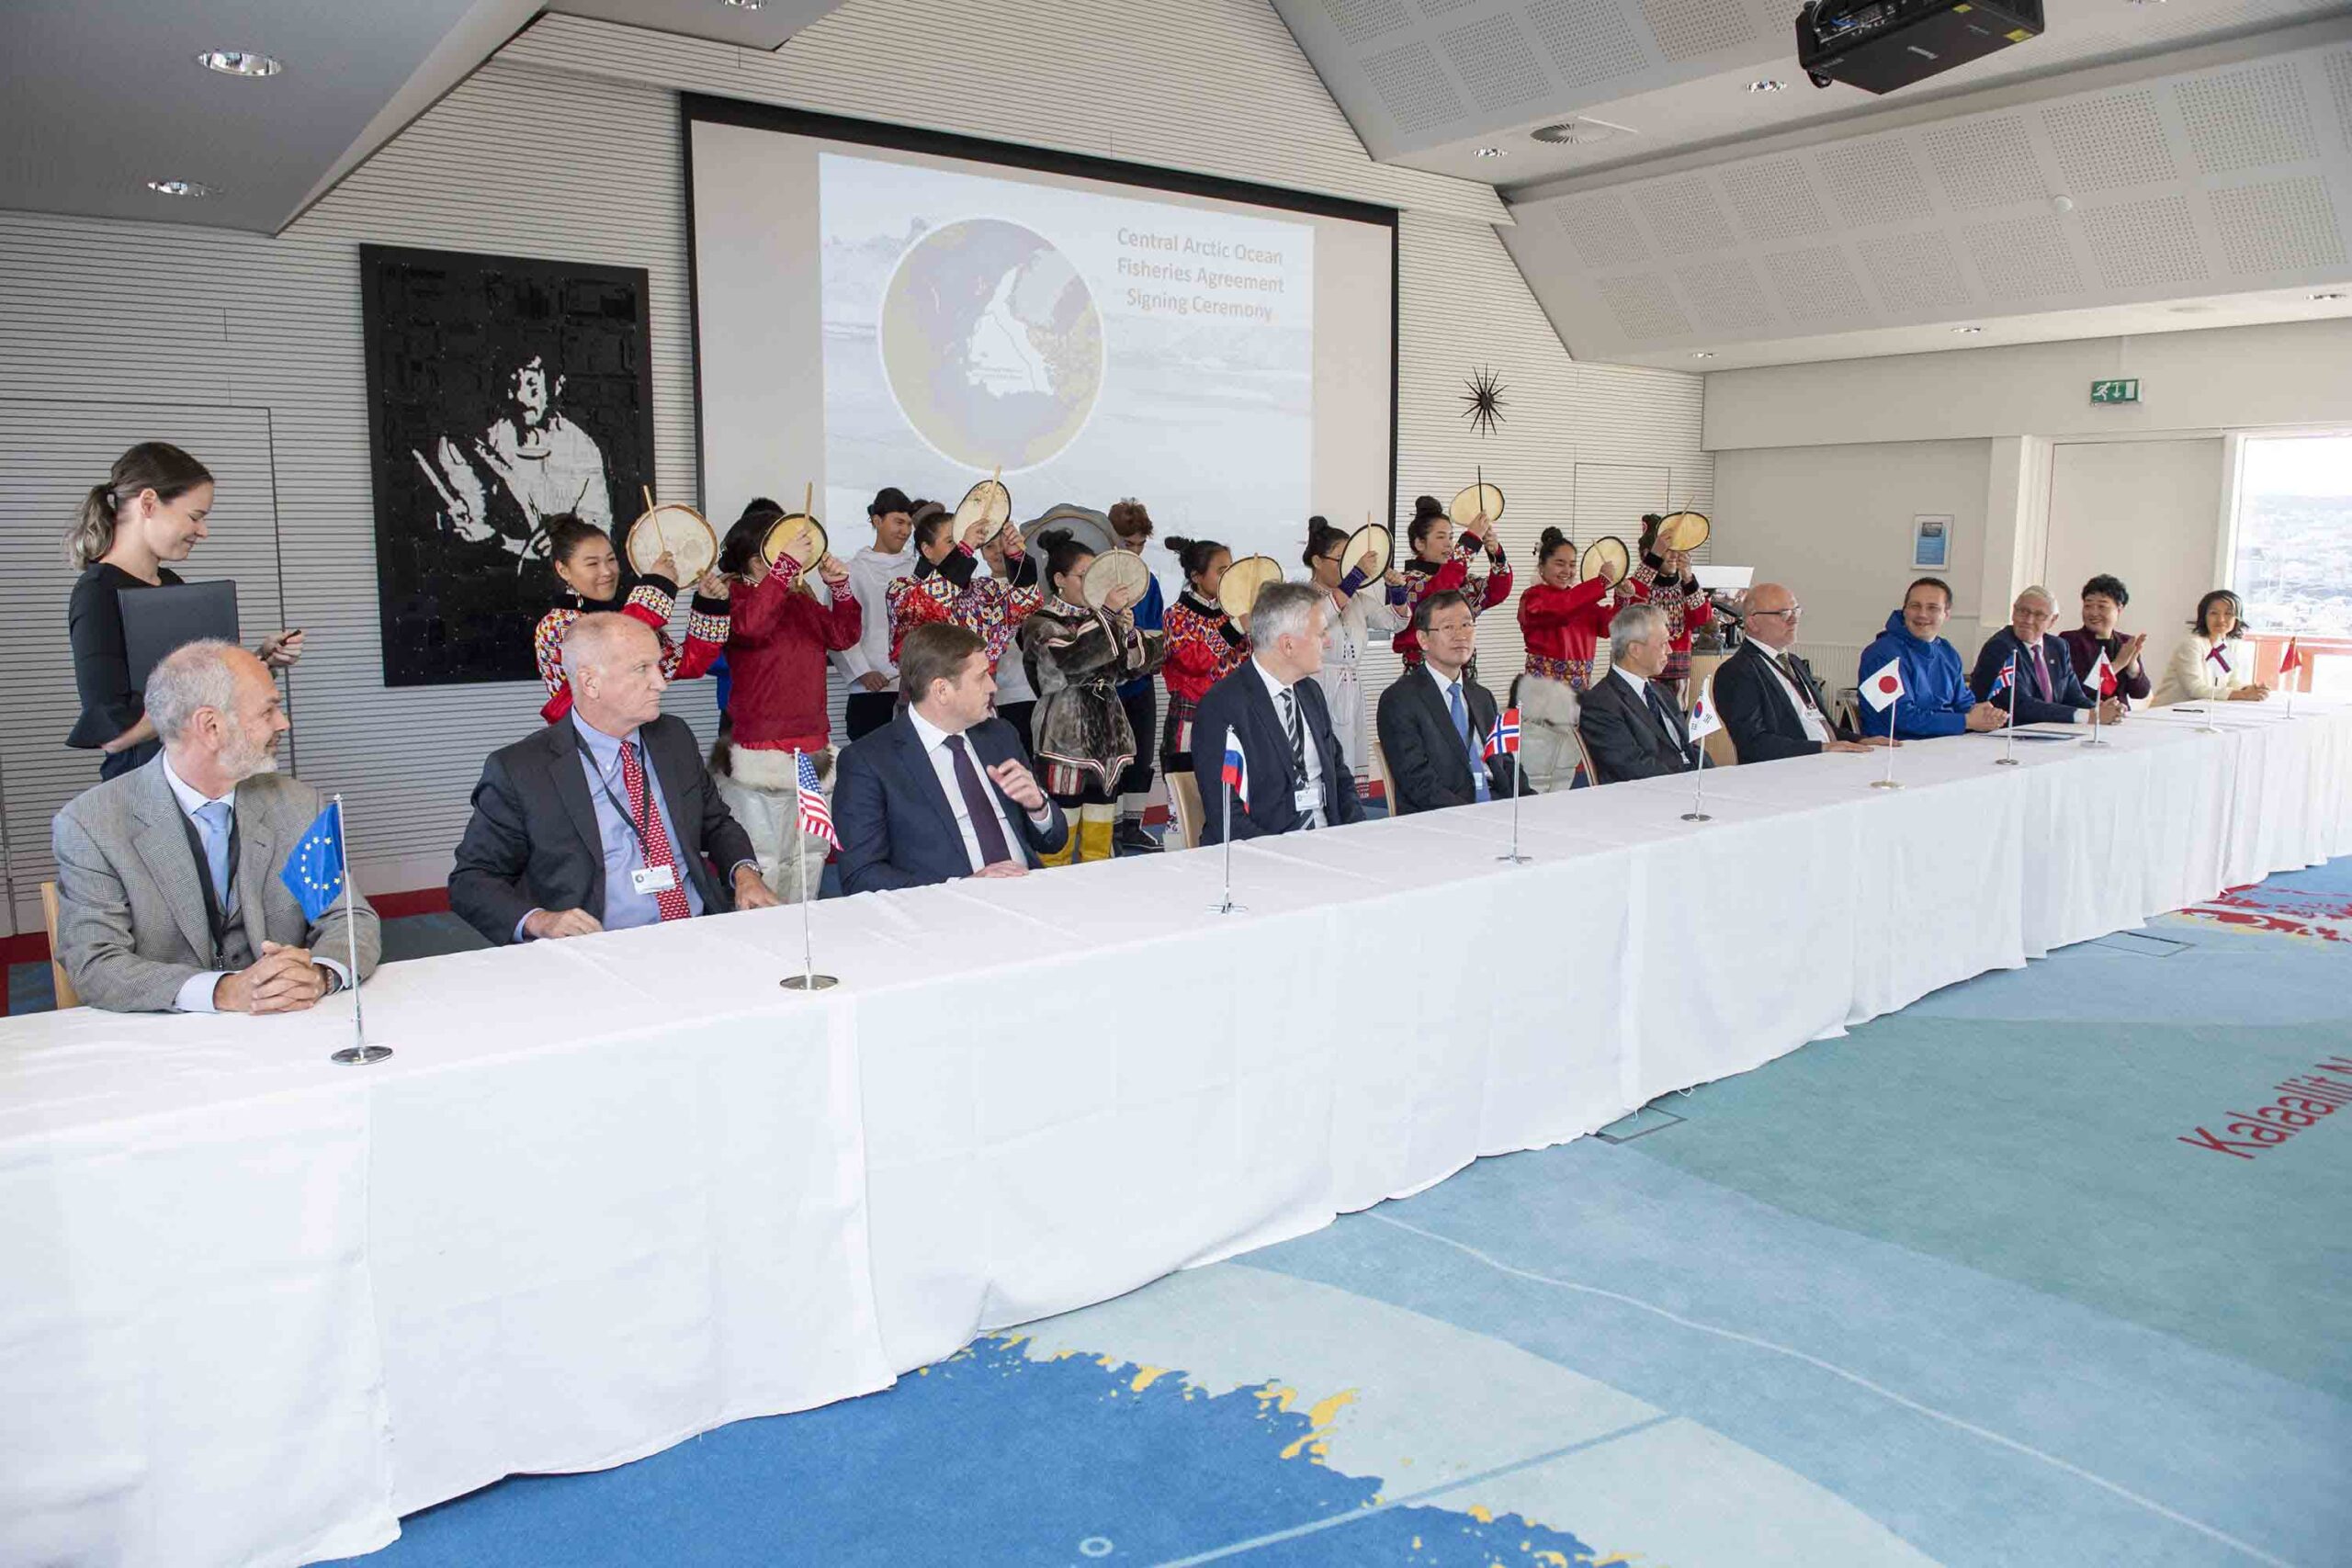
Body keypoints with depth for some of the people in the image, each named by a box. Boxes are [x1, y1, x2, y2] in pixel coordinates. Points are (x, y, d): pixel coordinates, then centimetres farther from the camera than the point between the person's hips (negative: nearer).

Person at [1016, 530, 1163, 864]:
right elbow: (1070, 658, -24)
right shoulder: (1041, 624, -4)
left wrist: (1129, 632, -8)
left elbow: (1145, 661, 10)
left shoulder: (1103, 618, 16)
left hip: (1109, 734, 6)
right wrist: (1107, 614, -21)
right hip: (1066, 738, -6)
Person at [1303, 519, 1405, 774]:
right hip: (1319, 693, -6)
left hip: (1352, 693, 6)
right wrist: (1358, 575, -28)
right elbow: (1320, 616, -25)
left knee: (1348, 771, 5)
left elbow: (1395, 622, 17)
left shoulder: (1357, 598, 16)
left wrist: (1398, 590, -2)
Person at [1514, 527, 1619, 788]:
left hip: (1580, 686, 7)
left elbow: (1607, 627, 6)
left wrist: (1622, 599, -10)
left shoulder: (1580, 599, 17)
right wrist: (1603, 582, -29)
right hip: (1545, 684, -7)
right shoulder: (1534, 597, -6)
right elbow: (1560, 608, -27)